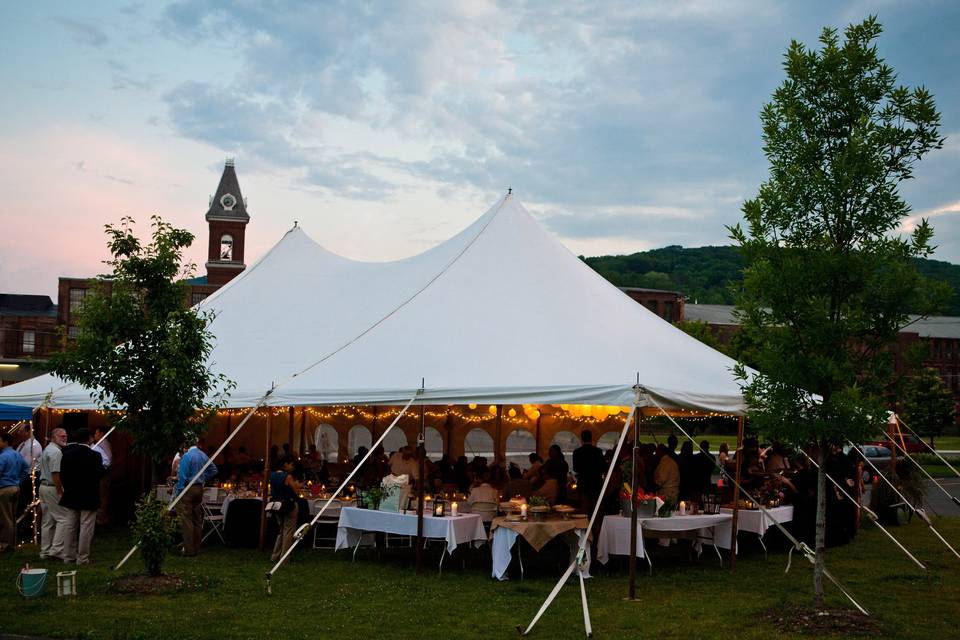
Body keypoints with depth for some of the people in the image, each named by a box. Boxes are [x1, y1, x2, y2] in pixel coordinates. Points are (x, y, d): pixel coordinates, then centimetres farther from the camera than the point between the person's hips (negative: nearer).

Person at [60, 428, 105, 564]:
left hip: (71, 496, 5)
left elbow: (62, 475, 4)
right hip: (88, 497, -5)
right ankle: (82, 557, 2)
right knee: (86, 527, 1)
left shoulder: (67, 453, -1)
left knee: (71, 526, 15)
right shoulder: (94, 456, -17)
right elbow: (100, 474, -12)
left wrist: (69, 488, 15)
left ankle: (68, 555, 20)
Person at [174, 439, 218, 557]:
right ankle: (196, 548, 18)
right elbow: (213, 470, 15)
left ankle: (189, 549, -3)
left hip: (187, 489, -8)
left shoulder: (187, 456, -16)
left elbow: (182, 476, -16)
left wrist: (177, 493, -10)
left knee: (186, 520, -3)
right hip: (199, 489, 8)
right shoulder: (203, 455, 6)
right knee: (197, 520, 12)